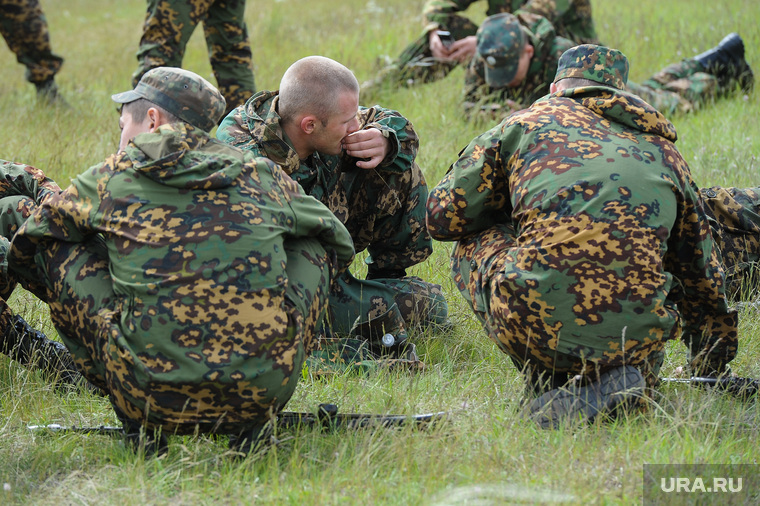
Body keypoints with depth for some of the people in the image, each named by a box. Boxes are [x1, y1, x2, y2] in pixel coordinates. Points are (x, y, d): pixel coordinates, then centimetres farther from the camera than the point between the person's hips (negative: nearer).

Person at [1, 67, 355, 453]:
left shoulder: (111, 178, 9)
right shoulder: (262, 176, 13)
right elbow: (341, 245, 31)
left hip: (154, 400, -1)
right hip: (266, 392, 2)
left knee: (56, 251, 17)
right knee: (312, 247, 27)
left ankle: (141, 424, 12)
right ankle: (250, 422, 18)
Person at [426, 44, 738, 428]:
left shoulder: (526, 122, 13)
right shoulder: (663, 150, 21)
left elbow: (443, 216, 16)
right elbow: (702, 267, 28)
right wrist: (714, 359, 42)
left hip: (537, 322, -4)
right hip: (635, 336, 4)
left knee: (472, 245, 24)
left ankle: (550, 381, 11)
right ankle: (608, 379, 5)